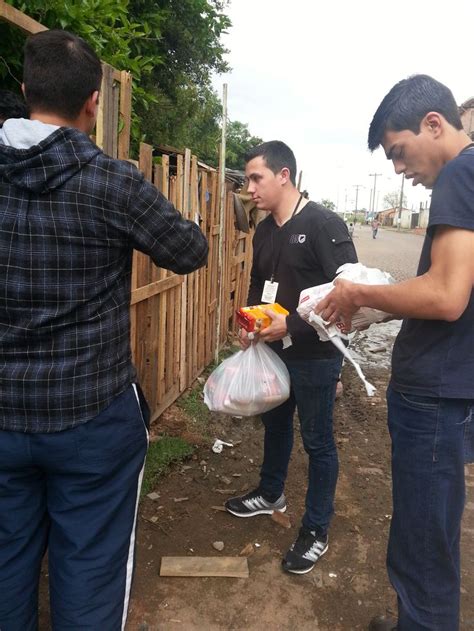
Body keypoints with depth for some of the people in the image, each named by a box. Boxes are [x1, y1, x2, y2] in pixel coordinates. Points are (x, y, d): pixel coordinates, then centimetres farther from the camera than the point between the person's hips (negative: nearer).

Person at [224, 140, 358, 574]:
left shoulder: (323, 224, -18)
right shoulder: (265, 230, 6)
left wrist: (292, 325, -26)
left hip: (314, 357, -7)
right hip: (274, 350, 8)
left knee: (317, 442, 7)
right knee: (275, 424, 23)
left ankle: (316, 532, 25)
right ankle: (271, 494, 47)